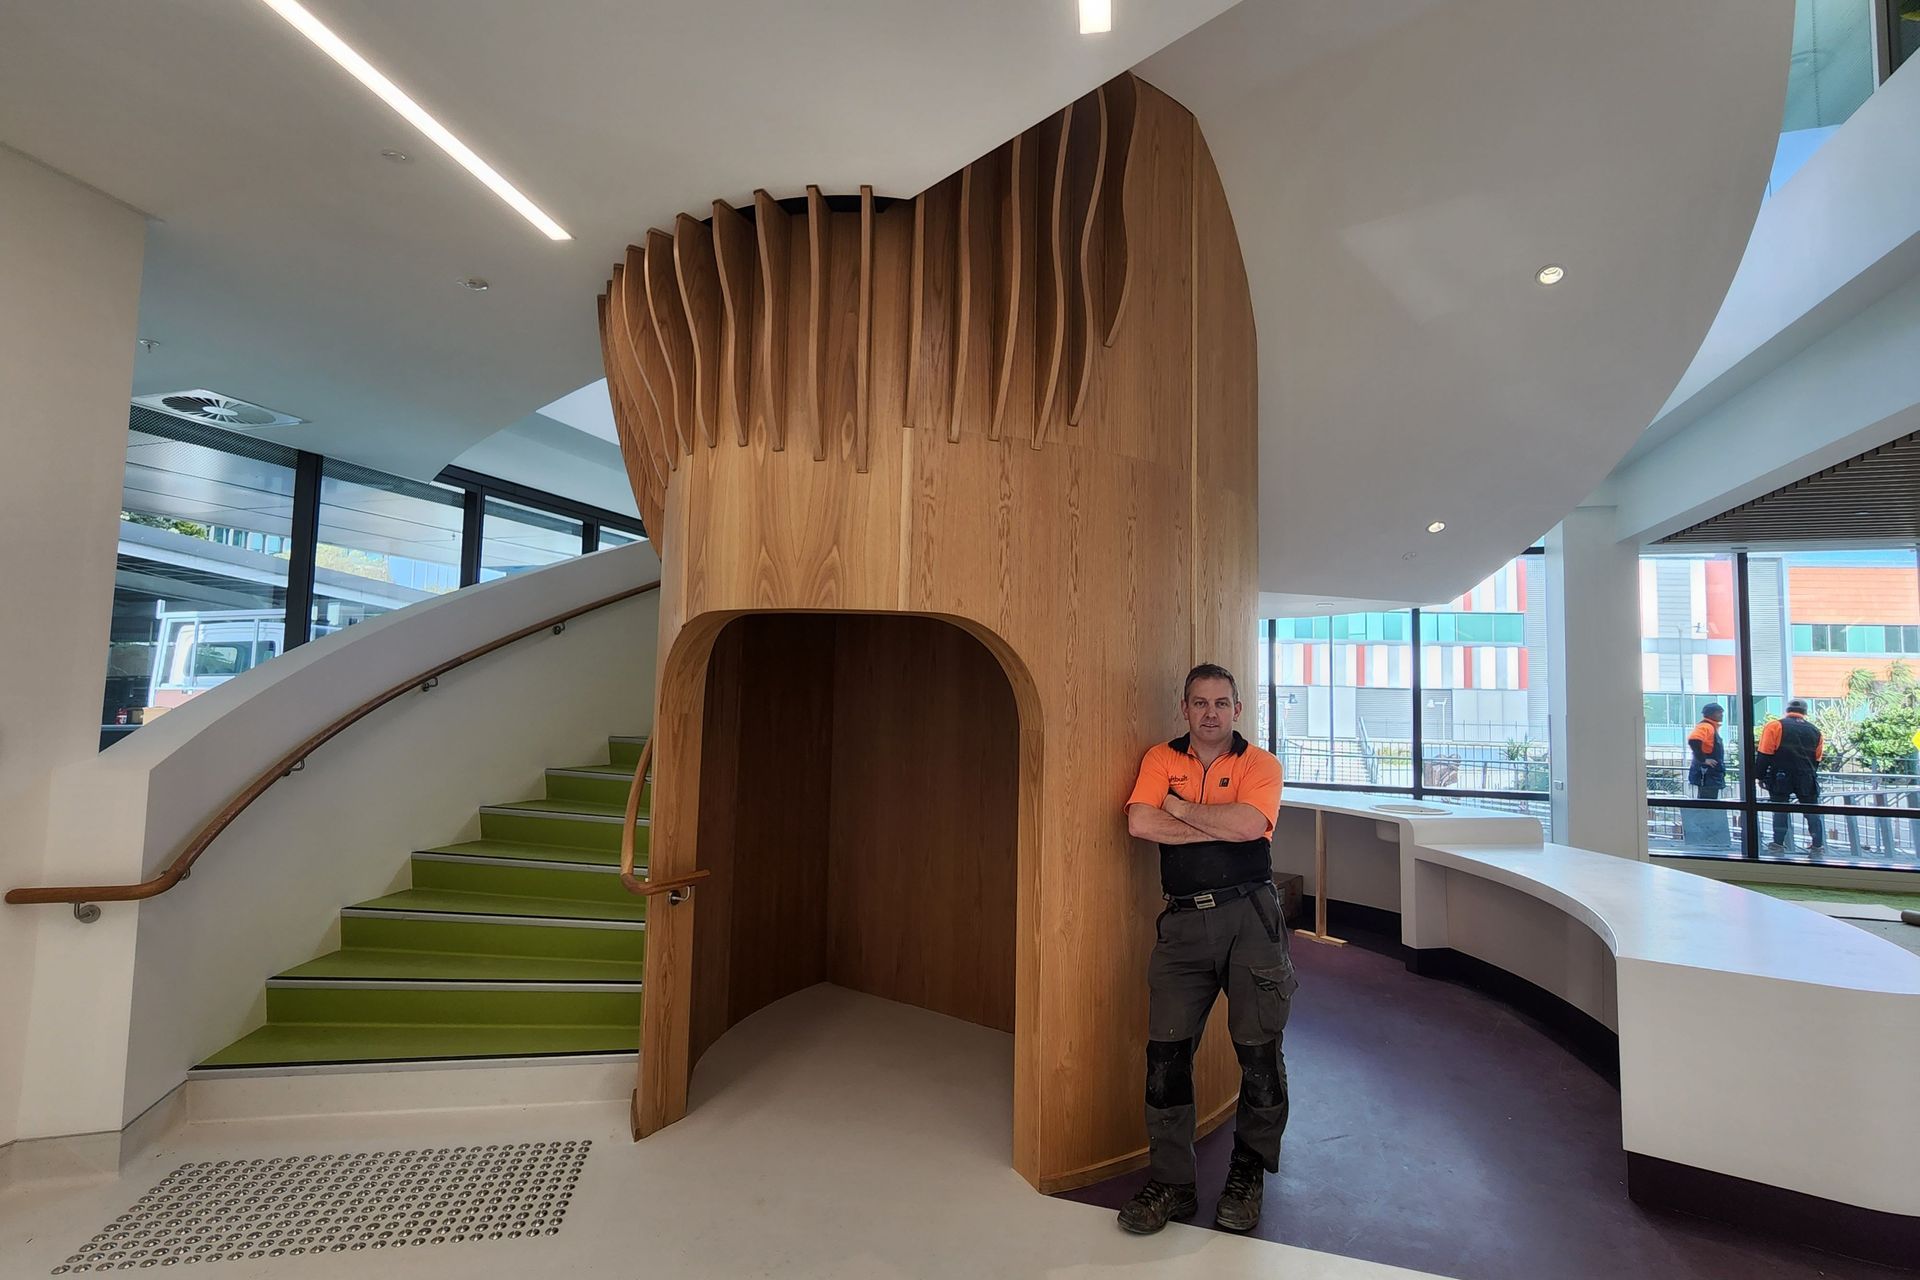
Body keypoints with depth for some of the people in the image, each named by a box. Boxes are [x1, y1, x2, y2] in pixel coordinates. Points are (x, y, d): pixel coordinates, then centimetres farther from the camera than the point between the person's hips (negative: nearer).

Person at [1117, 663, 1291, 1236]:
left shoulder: (1260, 763, 2)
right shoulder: (1161, 758, 7)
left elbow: (1248, 823, -18)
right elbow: (1140, 822, -10)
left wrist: (1181, 808, -6)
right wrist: (1219, 825, -9)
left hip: (1249, 915, -1)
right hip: (1183, 920, 2)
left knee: (1259, 1051, 8)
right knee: (1166, 1051, 3)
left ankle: (1247, 1175, 29)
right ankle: (1170, 1183, 19)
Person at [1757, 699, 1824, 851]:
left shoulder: (1775, 726, -5)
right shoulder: (1815, 730, 9)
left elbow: (1765, 754, -8)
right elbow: (1816, 759, 15)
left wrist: (1761, 776, -2)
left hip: (1781, 777, -3)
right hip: (1806, 778, 3)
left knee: (1780, 809, 5)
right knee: (1812, 809, 14)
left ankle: (1778, 842, 6)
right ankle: (1818, 844, 18)